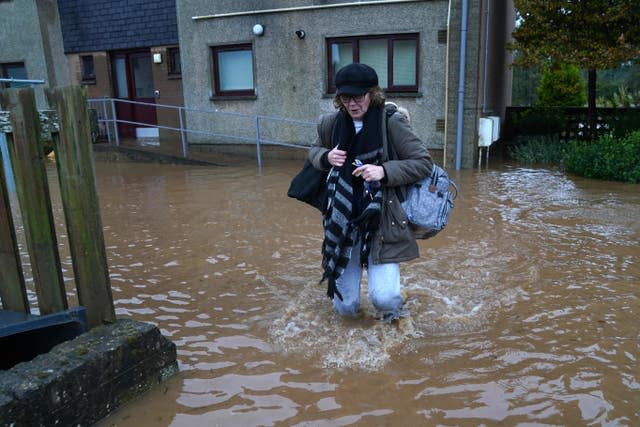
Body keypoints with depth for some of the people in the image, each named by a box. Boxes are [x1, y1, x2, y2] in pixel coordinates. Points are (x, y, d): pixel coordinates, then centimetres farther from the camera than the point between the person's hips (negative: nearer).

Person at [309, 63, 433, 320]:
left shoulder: (392, 123, -10)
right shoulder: (332, 123, 1)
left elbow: (424, 163, -7)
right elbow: (314, 151, 19)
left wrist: (384, 171, -22)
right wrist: (326, 157, -5)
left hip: (381, 221, -3)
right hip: (343, 223, 3)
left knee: (383, 298, -18)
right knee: (344, 307, 6)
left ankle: (390, 305, 22)